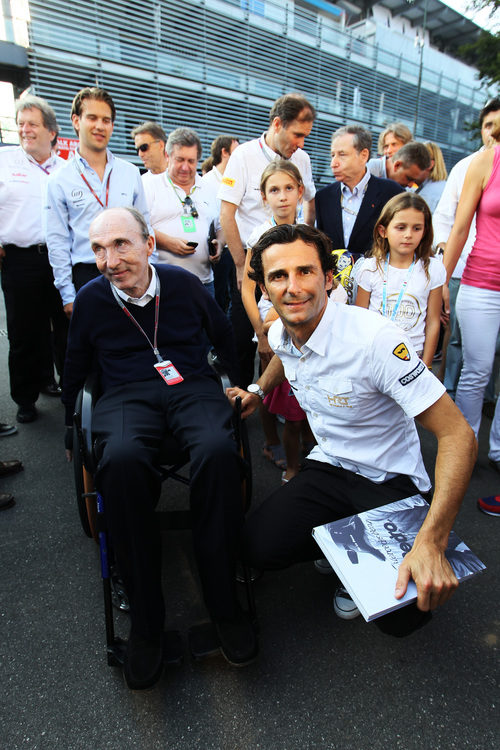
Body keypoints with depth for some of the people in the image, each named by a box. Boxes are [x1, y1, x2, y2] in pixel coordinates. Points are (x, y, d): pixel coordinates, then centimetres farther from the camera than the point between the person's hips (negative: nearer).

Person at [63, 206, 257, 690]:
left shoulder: (184, 284, 6)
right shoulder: (90, 300, 8)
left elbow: (223, 337, 21)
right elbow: (75, 369, 21)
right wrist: (72, 429, 24)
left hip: (191, 386, 0)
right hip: (126, 395, 0)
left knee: (218, 451, -35)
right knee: (121, 461, -36)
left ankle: (222, 602, -16)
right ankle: (145, 620, -18)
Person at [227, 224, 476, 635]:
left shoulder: (375, 338, -28)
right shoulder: (279, 334, -5)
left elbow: (458, 435, -28)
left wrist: (431, 541, -35)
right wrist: (257, 391, 18)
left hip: (390, 481, -4)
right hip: (327, 466, 5)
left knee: (400, 614, -19)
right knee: (259, 547, -16)